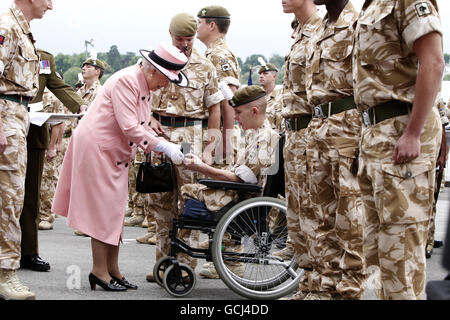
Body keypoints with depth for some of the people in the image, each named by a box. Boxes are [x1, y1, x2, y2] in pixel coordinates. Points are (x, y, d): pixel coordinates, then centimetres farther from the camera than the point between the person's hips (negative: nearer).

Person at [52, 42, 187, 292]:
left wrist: (166, 145, -1)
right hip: (97, 148, -10)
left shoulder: (146, 86, 11)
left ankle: (112, 270, 16)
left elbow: (141, 127, 12)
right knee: (104, 209, -6)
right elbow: (129, 128, -26)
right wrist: (163, 146, -25)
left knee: (114, 211, 10)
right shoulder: (126, 81, -20)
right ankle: (99, 270, 2)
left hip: (116, 153, 10)